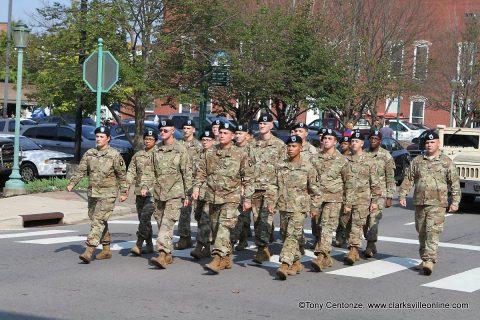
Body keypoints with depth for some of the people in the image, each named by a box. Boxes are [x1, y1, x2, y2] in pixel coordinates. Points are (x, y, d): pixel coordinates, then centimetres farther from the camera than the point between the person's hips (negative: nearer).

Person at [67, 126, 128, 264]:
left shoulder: (115, 155, -5)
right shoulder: (89, 154, 8)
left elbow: (122, 175, -1)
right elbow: (81, 170, 7)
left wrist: (123, 192, -1)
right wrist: (71, 184, -5)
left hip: (107, 194, -6)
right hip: (92, 193, 6)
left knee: (98, 221, -15)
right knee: (101, 222, 13)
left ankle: (89, 251, -21)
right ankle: (106, 250, 24)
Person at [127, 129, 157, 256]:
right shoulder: (137, 155, 15)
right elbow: (131, 172, 14)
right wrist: (127, 186, 1)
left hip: (153, 192, -6)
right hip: (140, 192, 6)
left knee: (145, 216, -16)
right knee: (142, 218, 9)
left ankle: (139, 244, -16)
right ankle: (149, 245, 20)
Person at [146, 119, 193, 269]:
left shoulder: (180, 149, -4)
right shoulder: (156, 149, 11)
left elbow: (187, 173, -3)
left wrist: (187, 194, -5)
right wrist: (145, 185, 0)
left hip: (175, 192, -6)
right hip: (159, 192, 6)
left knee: (167, 223, -17)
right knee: (161, 223, 10)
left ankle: (163, 254, -25)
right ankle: (168, 255, 21)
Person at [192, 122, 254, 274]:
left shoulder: (240, 154, -2)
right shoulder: (210, 152, 9)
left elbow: (248, 178, 1)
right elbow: (201, 172, 13)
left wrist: (248, 198, -2)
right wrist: (197, 187, -1)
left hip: (231, 197, -5)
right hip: (212, 196, 5)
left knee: (224, 226, -17)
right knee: (215, 228, 9)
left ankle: (218, 258, -24)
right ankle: (226, 259, 21)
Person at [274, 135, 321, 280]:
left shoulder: (308, 167, -4)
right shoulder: (280, 166, 8)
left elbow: (315, 190, 2)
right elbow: (274, 186, 13)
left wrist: (314, 207, 4)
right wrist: (271, 202, 4)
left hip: (299, 208, -5)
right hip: (284, 207, 5)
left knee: (292, 236, -16)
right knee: (285, 236, 11)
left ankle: (285, 265, -24)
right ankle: (296, 263, 26)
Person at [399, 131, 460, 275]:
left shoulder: (446, 162, 3)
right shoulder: (417, 161, 11)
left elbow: (455, 183, 2)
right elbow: (408, 179, 13)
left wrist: (455, 201, -4)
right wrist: (402, 195, 4)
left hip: (437, 204, -4)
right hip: (419, 202, 4)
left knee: (433, 231, -14)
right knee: (422, 232, 10)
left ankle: (429, 261, -18)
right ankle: (424, 260, 22)